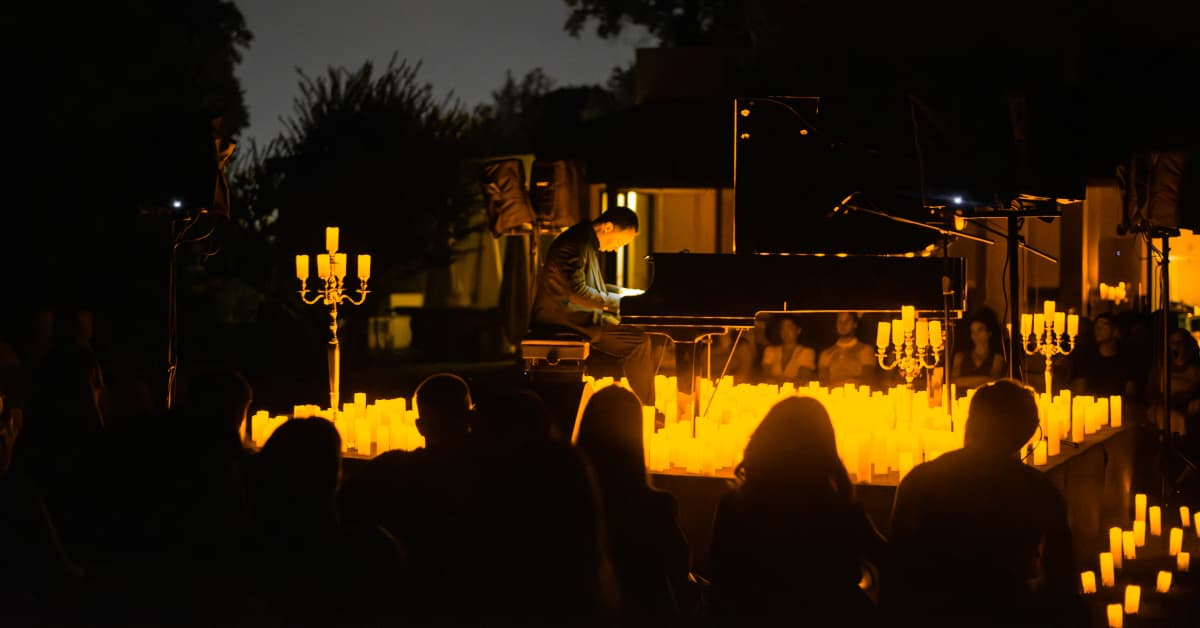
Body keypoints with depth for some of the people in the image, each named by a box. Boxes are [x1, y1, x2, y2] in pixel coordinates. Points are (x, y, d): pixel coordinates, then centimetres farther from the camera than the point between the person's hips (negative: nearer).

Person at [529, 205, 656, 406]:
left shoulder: (589, 245, 19)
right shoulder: (575, 243, -15)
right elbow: (577, 291, -23)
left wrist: (622, 292, 16)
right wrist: (617, 301, -14)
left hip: (578, 318, 11)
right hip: (563, 321, -11)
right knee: (639, 342, -19)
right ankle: (645, 409, -11)